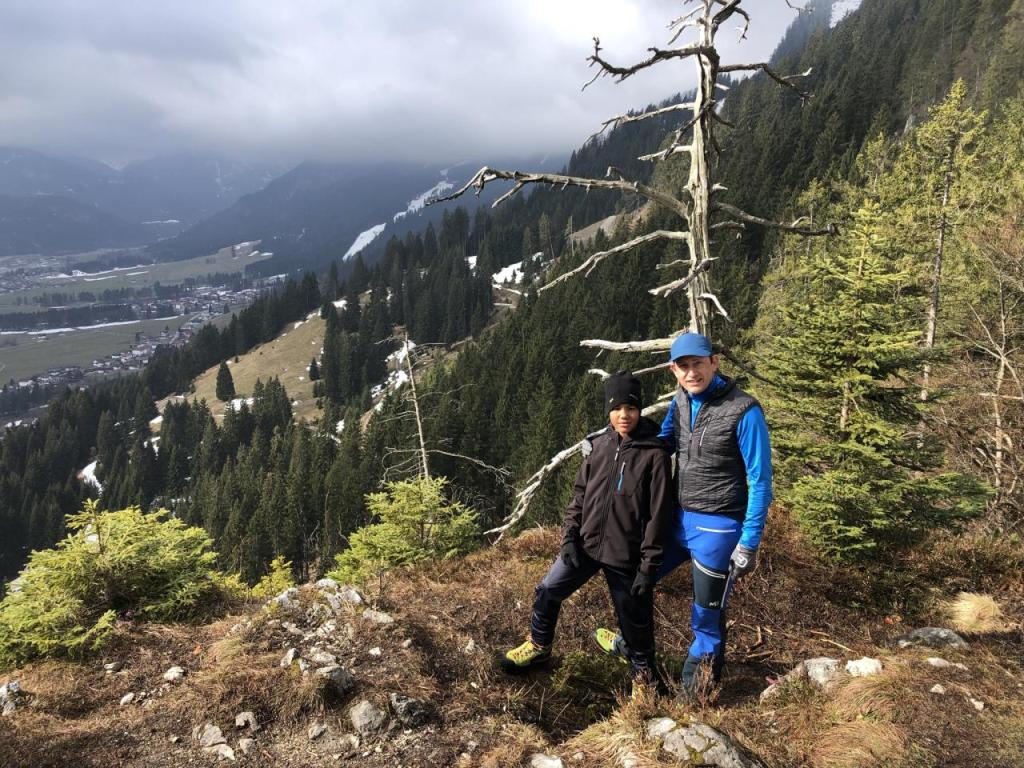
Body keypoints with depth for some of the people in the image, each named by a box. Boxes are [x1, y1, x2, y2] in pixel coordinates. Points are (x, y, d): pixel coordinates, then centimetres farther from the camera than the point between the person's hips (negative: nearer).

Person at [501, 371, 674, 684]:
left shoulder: (655, 454, -13)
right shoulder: (601, 445, 1)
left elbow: (658, 514, -12)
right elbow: (581, 493, 8)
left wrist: (648, 566, -13)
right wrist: (569, 535, -2)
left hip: (625, 554, -4)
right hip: (585, 544, 5)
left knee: (635, 619, 9)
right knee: (548, 591, 9)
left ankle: (644, 672, 36)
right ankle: (539, 646, 34)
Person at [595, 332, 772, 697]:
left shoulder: (744, 411, -17)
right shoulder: (680, 402, 2)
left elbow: (760, 481, -13)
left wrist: (749, 544, -13)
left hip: (716, 528, -6)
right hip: (678, 518, 7)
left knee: (706, 614, 8)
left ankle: (703, 674, 33)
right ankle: (632, 644, 45)